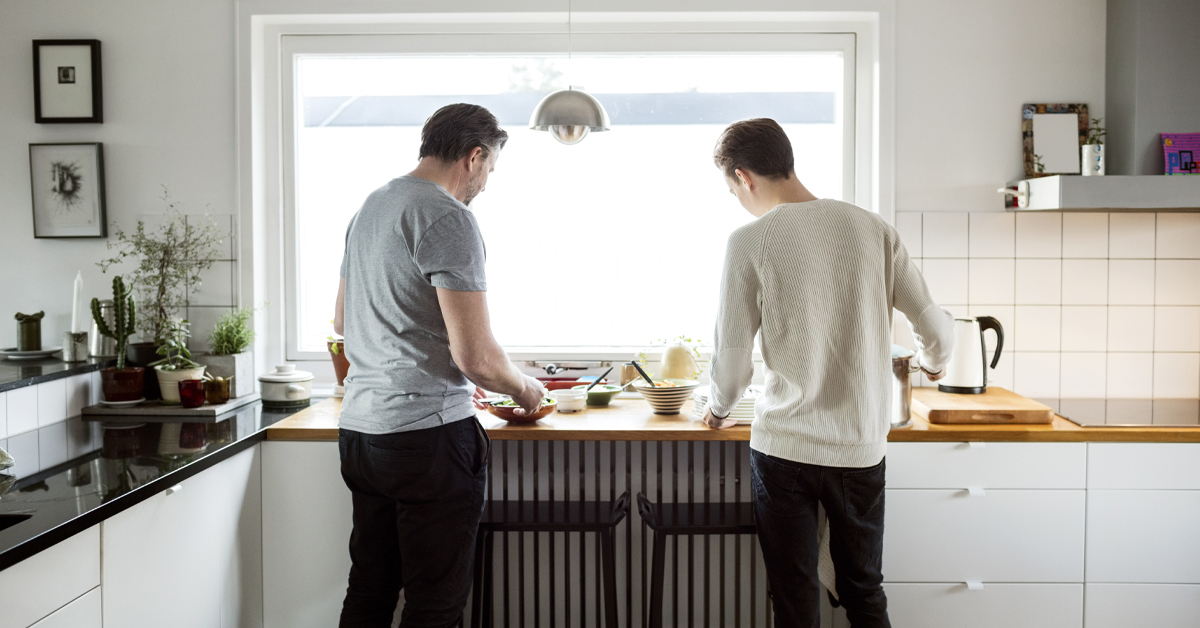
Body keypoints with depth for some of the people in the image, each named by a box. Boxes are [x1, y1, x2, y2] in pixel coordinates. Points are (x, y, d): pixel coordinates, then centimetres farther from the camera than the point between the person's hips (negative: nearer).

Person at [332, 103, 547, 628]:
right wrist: (524, 389, 3)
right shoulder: (448, 218, -14)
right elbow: (476, 356, -19)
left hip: (359, 427, 9)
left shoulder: (370, 207, 14)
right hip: (427, 432, -9)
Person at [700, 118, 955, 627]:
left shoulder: (750, 242, -9)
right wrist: (933, 362, 27)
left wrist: (718, 409, 16)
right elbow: (936, 327, 4)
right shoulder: (872, 228, 1)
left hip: (784, 447, -3)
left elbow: (732, 354, -5)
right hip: (862, 446, 3)